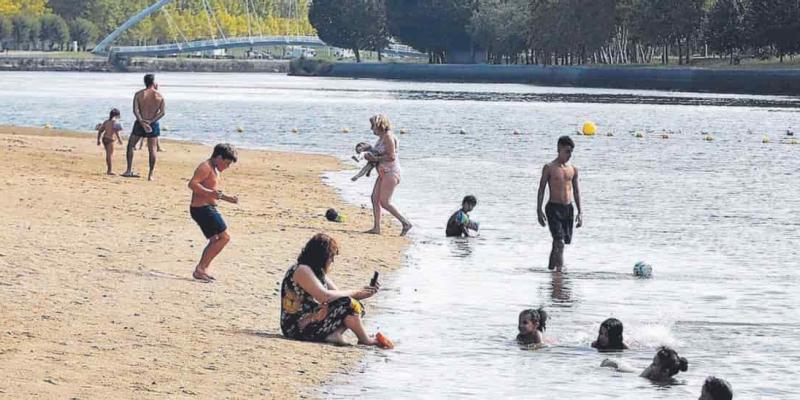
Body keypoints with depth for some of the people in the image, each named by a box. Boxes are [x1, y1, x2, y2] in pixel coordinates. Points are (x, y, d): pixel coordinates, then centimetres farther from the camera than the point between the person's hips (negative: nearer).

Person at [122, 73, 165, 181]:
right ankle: (150, 174, 5)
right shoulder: (159, 96, -1)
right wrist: (152, 121, -12)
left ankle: (129, 170, 7)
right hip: (153, 124, 0)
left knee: (131, 145, 14)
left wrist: (142, 122, -16)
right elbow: (163, 112, -9)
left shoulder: (139, 94, -3)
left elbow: (135, 110, -13)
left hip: (140, 123, 0)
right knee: (152, 150, 7)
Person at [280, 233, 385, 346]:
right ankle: (365, 340, -4)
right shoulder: (302, 270, -16)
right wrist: (353, 293, -15)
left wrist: (363, 293, 0)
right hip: (297, 328, -10)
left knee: (358, 307, 7)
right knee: (347, 305, -20)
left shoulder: (320, 273, 15)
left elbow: (338, 294, 14)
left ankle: (333, 334, -15)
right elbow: (325, 296, -25)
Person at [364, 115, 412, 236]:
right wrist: (369, 156, 7)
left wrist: (376, 158, -15)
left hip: (391, 172, -10)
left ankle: (406, 223, -7)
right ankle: (376, 228, 7)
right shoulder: (381, 138, 15)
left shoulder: (388, 136, -15)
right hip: (383, 172, 10)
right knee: (375, 198, 5)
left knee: (385, 202, -11)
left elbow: (391, 157, -21)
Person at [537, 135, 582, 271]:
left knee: (558, 243, 10)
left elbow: (576, 191, 16)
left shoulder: (573, 170, 11)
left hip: (568, 209, 5)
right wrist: (539, 210, -9)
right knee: (559, 242, -16)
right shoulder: (549, 168, -3)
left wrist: (579, 212, 12)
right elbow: (541, 189, -2)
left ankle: (551, 268, 21)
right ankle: (560, 268, -17)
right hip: (554, 208, -5)